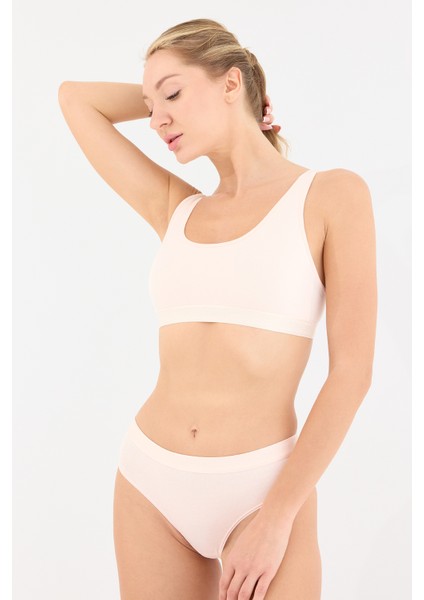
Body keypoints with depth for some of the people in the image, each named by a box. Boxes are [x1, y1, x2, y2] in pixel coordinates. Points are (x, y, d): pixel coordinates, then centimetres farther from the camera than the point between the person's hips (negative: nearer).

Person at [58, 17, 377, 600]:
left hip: (264, 487, -4)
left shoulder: (333, 194, -5)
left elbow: (352, 371, -10)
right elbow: (73, 98, 16)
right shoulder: (177, 210, 8)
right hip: (151, 482, 5)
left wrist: (276, 518, -14)